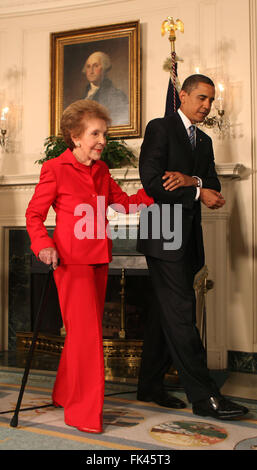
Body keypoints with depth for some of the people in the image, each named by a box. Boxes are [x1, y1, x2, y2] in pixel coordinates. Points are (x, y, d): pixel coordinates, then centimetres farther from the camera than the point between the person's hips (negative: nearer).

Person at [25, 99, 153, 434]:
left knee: (84, 332, 14)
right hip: (72, 260, -7)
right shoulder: (55, 169, -6)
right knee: (87, 333, -8)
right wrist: (43, 244, -19)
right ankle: (84, 412, 6)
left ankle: (65, 394, 32)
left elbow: (124, 203, 15)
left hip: (98, 261, 7)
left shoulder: (101, 170, 13)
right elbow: (34, 214, -4)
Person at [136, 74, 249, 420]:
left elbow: (213, 185, 8)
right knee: (181, 313, -8)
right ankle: (203, 396, -3)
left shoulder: (204, 141, 21)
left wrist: (191, 179, -13)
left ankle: (151, 386, 20)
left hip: (188, 239, 8)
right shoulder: (160, 128, -1)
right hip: (164, 235, -8)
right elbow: (151, 182, -12)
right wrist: (197, 193, -10)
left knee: (166, 313, 10)